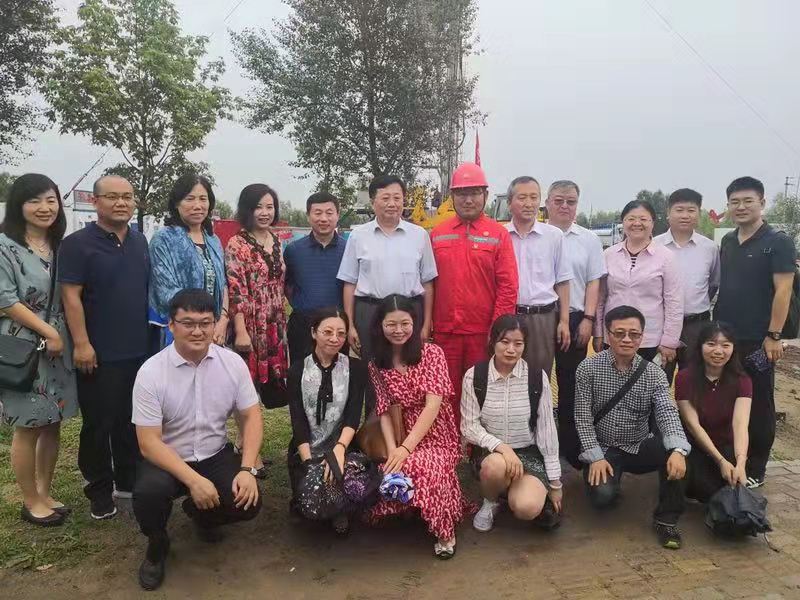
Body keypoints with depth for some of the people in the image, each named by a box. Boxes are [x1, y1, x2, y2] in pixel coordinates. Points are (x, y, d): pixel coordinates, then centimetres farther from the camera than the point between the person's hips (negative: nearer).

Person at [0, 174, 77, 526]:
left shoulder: (61, 246, 10)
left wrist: (62, 336, 6)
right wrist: (48, 332, -14)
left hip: (59, 348, 6)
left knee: (53, 424, 12)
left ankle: (44, 492, 28)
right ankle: (31, 502, 19)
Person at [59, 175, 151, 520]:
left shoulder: (140, 241, 11)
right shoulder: (78, 243, -8)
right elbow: (71, 296, -12)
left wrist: (153, 333, 14)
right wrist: (81, 343, -17)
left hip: (139, 350, 6)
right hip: (100, 354, -5)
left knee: (132, 421, 15)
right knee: (98, 424, 5)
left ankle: (128, 481, 30)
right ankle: (99, 491, 20)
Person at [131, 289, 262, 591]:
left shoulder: (233, 362, -8)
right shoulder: (151, 372, -17)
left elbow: (252, 417, -4)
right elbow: (149, 442, -18)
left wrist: (247, 469, -17)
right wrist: (194, 480, -28)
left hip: (216, 456, 3)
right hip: (167, 460, -2)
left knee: (248, 501, -19)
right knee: (148, 493, -33)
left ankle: (201, 514, 20)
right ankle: (157, 544, 5)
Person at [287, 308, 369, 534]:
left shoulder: (355, 368, 1)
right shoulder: (297, 371, 3)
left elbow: (354, 416, -10)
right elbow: (298, 422, -5)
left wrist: (339, 450, -29)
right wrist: (309, 463, -20)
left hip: (343, 450, 0)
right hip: (305, 453, 1)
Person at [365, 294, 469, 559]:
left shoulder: (432, 353, -6)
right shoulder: (377, 365, 6)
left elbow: (433, 406, -15)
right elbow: (384, 412, 0)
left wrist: (406, 448, -23)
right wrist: (392, 449, -18)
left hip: (436, 437, -3)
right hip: (402, 437, 3)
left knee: (416, 466, -34)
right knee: (394, 470, -30)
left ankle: (444, 530, -9)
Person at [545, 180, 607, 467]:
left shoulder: (589, 239, 8)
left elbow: (593, 282, 6)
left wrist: (588, 319, -3)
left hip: (574, 320, 1)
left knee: (570, 386, 8)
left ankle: (571, 448, 19)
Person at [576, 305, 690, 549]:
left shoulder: (654, 373, -4)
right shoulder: (588, 369, -9)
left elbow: (667, 413, -18)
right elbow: (583, 418, -8)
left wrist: (678, 449, -37)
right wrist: (595, 457, -18)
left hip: (640, 447, 2)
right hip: (603, 450, -2)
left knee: (671, 448, -29)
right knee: (602, 496, -27)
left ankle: (666, 517, -10)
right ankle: (611, 478, 12)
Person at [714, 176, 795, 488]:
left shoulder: (778, 242, -7)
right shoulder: (727, 241, 11)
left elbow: (783, 290, -12)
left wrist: (774, 336, -16)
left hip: (756, 340, -6)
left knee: (758, 406, 5)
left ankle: (755, 470, 17)